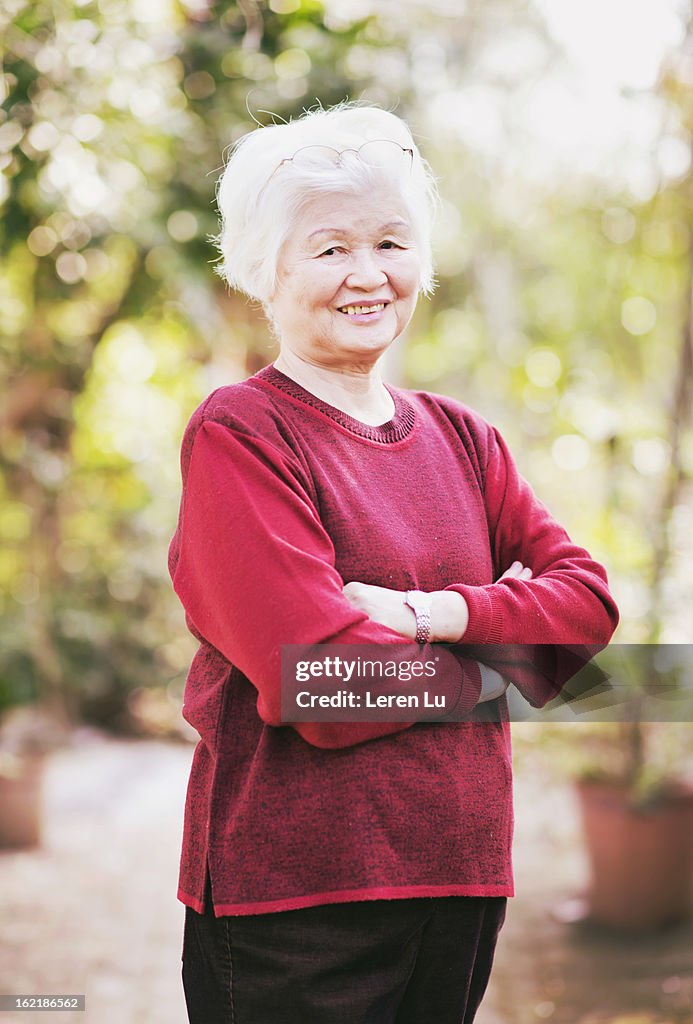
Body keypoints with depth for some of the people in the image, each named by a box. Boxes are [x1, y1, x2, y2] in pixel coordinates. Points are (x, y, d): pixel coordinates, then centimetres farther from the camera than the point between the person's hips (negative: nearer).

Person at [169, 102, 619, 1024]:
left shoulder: (459, 437, 12)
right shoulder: (237, 435, -9)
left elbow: (590, 601, 2)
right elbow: (322, 684, -18)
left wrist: (435, 613, -14)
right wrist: (493, 666, -4)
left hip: (460, 878, 6)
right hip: (292, 892, -6)